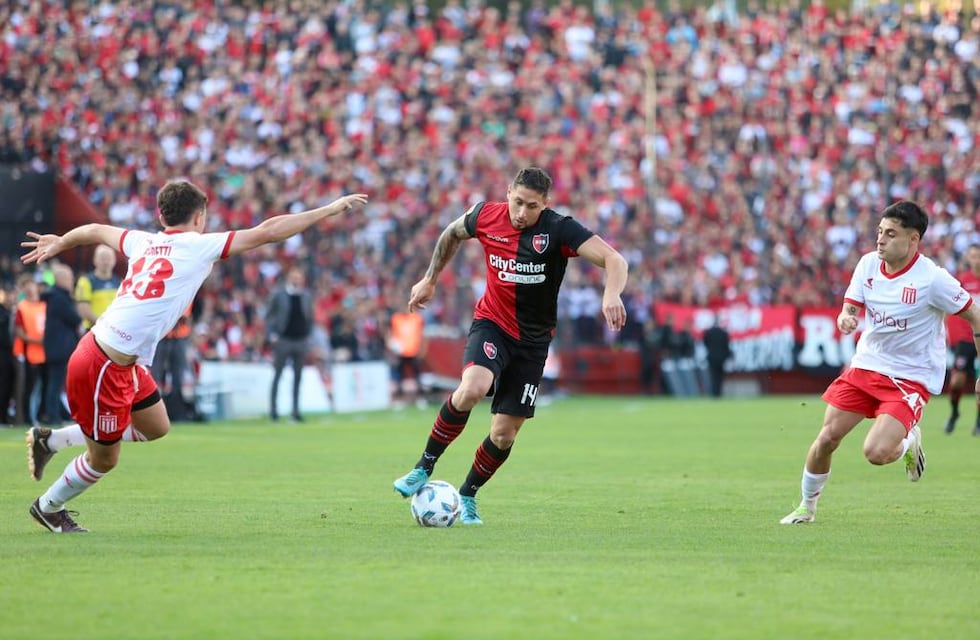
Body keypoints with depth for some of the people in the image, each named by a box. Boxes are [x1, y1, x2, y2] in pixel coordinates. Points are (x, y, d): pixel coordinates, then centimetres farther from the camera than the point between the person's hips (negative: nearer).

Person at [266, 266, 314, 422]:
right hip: (283, 339, -3)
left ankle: (296, 410, 8)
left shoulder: (306, 296, 7)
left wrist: (308, 336, 4)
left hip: (301, 340, 3)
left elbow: (310, 318, 14)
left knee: (298, 377, 4)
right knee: (277, 375, 0)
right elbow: (270, 316, 2)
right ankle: (273, 409, 6)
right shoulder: (279, 294, -2)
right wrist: (272, 335, -7)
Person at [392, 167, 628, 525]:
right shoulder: (486, 217, -8)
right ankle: (424, 468, -15)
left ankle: (467, 497, 27)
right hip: (491, 324, 0)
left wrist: (612, 294, -45)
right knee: (472, 388, -32)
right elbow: (452, 234, 16)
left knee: (504, 434, 1)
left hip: (533, 340, 0)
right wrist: (430, 280, 18)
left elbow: (614, 260, -26)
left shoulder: (558, 230, -16)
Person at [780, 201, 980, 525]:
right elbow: (850, 309, 1)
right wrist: (845, 320, -25)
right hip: (866, 365, 5)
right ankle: (806, 507, 22)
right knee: (827, 440, 0)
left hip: (911, 378, -5)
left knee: (876, 453, -21)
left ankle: (909, 442, 15)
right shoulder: (869, 264, -3)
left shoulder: (932, 279, -19)